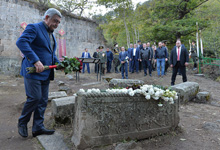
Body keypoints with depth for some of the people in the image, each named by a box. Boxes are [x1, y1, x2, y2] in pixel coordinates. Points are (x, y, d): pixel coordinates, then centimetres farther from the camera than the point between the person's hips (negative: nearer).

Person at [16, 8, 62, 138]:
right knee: (34, 98, -6)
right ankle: (22, 123, 18)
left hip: (46, 74, 8)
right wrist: (36, 61, -30)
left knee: (43, 101, 8)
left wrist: (59, 64, 6)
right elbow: (21, 42, -22)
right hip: (33, 72, -8)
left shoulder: (52, 35, 19)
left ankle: (38, 127, 19)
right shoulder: (33, 28, -6)